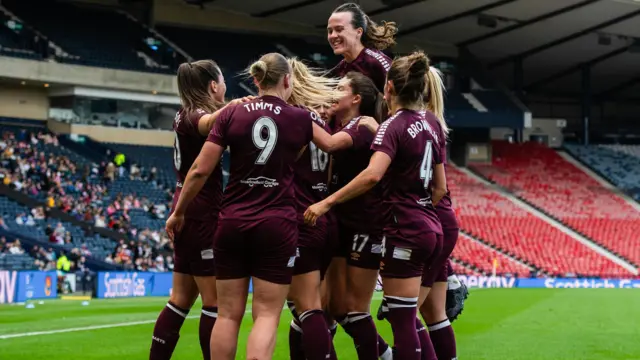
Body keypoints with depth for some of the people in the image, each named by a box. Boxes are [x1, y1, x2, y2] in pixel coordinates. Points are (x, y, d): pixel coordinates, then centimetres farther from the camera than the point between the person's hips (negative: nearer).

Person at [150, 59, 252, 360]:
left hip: (188, 213, 9)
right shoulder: (192, 115, -13)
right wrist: (231, 107, -49)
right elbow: (206, 124, -37)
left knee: (182, 298, 11)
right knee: (216, 300, -5)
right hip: (201, 214, -9)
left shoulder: (186, 114, 13)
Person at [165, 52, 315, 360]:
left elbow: (200, 169, -1)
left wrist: (178, 212, 10)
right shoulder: (301, 118, 1)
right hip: (277, 225, -2)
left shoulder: (231, 114, 2)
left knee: (228, 313, 9)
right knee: (267, 315, -1)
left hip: (233, 222, 2)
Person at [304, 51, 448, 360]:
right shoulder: (429, 128, 12)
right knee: (410, 318, 16)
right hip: (430, 230, 8)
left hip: (405, 233, -8)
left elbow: (373, 175, -29)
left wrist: (328, 202, -26)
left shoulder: (393, 127, -12)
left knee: (402, 322, -3)